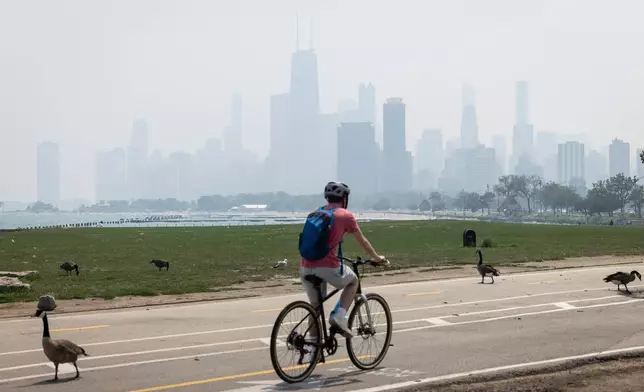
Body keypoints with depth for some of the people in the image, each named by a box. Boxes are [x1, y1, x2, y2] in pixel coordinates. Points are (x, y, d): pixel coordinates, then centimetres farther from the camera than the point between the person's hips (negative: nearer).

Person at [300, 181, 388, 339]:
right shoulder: (345, 215, 3)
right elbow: (362, 241, 11)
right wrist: (376, 258, 27)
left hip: (306, 267, 5)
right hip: (328, 266, -5)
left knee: (315, 305, 20)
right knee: (353, 281, 23)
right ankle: (339, 316, 6)